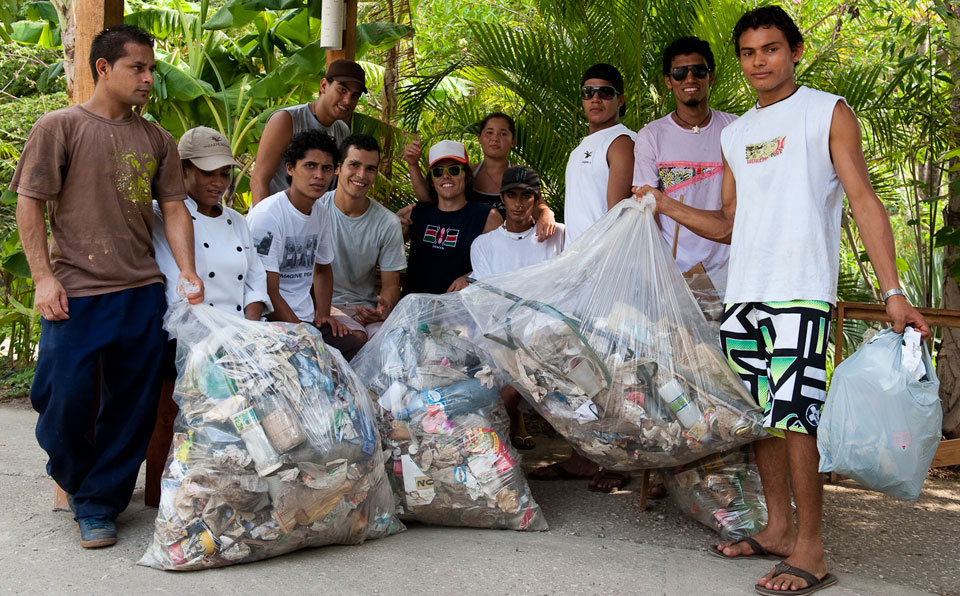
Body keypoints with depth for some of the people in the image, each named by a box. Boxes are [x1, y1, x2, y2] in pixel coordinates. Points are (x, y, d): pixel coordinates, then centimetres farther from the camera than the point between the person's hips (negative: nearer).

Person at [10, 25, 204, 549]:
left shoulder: (156, 140, 13)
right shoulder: (60, 127, 1)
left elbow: (173, 208, 11)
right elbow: (29, 204, -1)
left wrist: (187, 272, -3)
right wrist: (43, 276, -9)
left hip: (142, 291, 4)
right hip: (76, 292, -4)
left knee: (132, 406, 4)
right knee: (66, 399, -2)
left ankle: (98, 505, 20)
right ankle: (73, 478, 29)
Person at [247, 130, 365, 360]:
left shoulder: (322, 214, 11)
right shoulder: (267, 215, -13)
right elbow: (268, 292, -16)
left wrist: (323, 314, 11)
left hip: (308, 320, 7)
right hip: (272, 322, -7)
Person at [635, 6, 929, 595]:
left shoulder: (828, 112, 3)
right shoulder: (735, 134, 18)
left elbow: (865, 200, -6)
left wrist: (893, 291, -14)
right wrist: (665, 204, 13)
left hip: (802, 289, -6)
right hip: (744, 292, 6)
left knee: (794, 414, -11)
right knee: (761, 414, 9)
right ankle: (779, 528, 21)